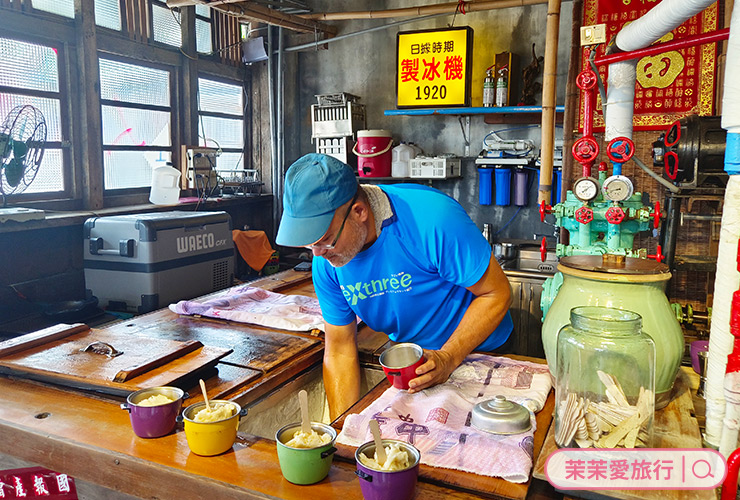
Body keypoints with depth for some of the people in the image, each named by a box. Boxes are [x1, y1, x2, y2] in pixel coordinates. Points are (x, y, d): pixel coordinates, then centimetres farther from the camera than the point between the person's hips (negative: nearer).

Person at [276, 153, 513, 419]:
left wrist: (448, 358, -28)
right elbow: (340, 351, -4)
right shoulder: (325, 261, -12)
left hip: (478, 351, -4)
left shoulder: (431, 218, -30)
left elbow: (496, 294, -20)